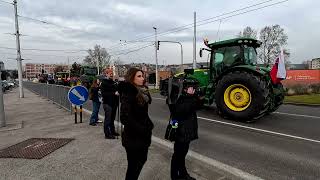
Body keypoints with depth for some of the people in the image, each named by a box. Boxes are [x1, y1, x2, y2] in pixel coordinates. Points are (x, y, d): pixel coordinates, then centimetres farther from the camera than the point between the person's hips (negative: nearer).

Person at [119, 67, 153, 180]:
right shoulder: (128, 93, -18)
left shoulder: (142, 92, 7)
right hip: (133, 137, -8)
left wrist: (149, 125, 3)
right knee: (134, 165, 6)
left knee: (142, 160, 20)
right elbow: (125, 118, -24)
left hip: (142, 135, 8)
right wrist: (142, 129, -20)